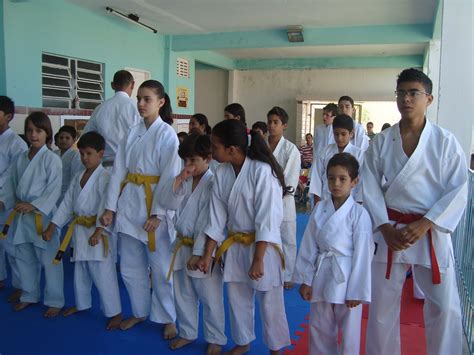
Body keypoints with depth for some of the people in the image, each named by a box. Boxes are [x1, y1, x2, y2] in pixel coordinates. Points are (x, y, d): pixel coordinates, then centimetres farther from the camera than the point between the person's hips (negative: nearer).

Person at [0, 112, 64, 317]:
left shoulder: (52, 159, -10)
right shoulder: (21, 158, 10)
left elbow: (54, 190, -15)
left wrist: (34, 206, -22)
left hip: (42, 216, -7)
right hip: (20, 215, 7)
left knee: (49, 260, 0)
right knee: (24, 258, 18)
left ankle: (55, 301, 15)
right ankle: (29, 295, 36)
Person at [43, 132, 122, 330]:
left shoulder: (104, 177, -14)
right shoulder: (78, 177, 10)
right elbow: (67, 203, 12)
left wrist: (98, 231, -29)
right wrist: (51, 227, 9)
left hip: (97, 231, -8)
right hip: (79, 229, 8)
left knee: (103, 274, -4)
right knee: (80, 271, 22)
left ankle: (114, 312, 9)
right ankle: (82, 304, 42)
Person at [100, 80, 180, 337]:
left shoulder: (167, 134, -8)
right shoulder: (133, 132, 9)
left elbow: (169, 177, -13)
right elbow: (119, 170, 7)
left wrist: (157, 214, -17)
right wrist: (110, 207, 3)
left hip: (153, 205, -6)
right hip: (129, 203, 6)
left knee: (161, 266, 4)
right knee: (130, 265, 16)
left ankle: (168, 318, 23)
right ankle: (140, 311, 36)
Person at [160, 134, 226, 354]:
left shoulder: (213, 183, -16)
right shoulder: (185, 180, 6)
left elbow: (207, 223, -19)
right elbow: (169, 203, -3)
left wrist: (198, 253, -19)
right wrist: (179, 179, -14)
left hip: (203, 249, -7)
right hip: (182, 245, 7)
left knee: (210, 298, 7)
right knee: (183, 294, 20)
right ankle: (187, 333, 39)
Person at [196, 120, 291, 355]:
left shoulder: (262, 171, -23)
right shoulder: (222, 172, -3)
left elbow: (267, 219, -21)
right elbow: (217, 216, 2)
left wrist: (258, 260, -20)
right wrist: (207, 255, 3)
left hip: (262, 246, -6)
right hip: (234, 245, 6)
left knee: (269, 303, 10)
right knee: (237, 299, 20)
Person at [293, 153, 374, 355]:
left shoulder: (359, 214, -12)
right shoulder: (319, 209, 0)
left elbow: (362, 254, -10)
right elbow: (309, 247, 4)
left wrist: (357, 291, -9)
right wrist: (306, 280, 3)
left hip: (346, 278, -4)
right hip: (322, 276, 4)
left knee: (349, 332, 12)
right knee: (319, 329, 18)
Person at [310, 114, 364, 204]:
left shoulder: (358, 154, -4)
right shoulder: (326, 151, 2)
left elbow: (361, 180, -1)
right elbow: (317, 176, 5)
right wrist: (317, 201, 4)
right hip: (325, 201, 2)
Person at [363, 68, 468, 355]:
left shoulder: (445, 142, -4)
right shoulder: (382, 141, 0)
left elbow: (458, 190, -6)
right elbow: (370, 187, -1)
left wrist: (423, 226, -14)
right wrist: (385, 228, -10)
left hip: (431, 231, -1)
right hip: (391, 230, 2)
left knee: (445, 308, 4)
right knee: (382, 305, 11)